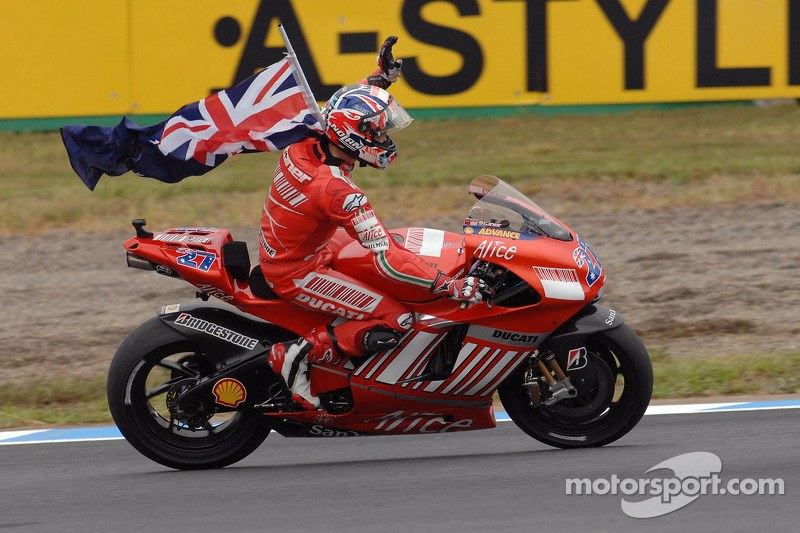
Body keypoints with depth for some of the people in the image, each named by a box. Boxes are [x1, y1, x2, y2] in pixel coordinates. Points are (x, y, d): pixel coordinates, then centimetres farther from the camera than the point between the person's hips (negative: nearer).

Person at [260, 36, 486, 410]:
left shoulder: (306, 144, -9)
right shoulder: (339, 193, -32)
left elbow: (346, 111, 18)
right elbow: (386, 259, -33)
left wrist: (381, 75, 14)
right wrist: (451, 287, -32)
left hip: (276, 250, 9)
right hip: (296, 275, -9)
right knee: (397, 321, -15)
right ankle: (300, 353, -8)